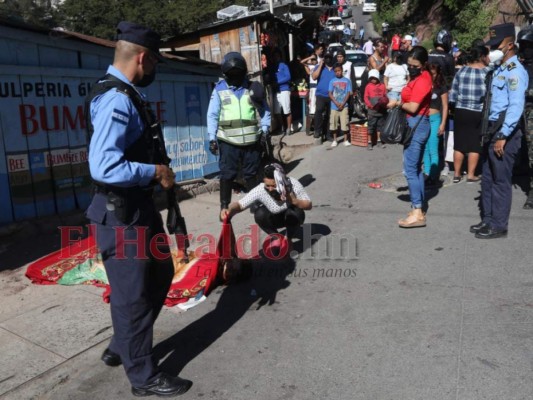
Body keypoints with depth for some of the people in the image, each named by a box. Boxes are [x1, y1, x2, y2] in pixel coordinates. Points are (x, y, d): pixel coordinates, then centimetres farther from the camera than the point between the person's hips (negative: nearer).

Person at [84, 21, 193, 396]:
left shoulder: (126, 94, 10)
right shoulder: (117, 100, -22)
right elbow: (104, 167, -32)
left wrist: (159, 173, 5)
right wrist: (157, 172, -21)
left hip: (139, 205, 10)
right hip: (121, 213, -10)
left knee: (159, 275, 22)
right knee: (133, 292, 5)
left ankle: (122, 348, 40)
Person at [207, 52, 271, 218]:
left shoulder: (252, 88, 6)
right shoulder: (219, 89, 0)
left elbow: (264, 110, 11)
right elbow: (212, 115, 0)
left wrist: (264, 129, -2)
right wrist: (212, 137, -6)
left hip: (251, 140, 2)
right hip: (228, 141, -2)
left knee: (251, 173, 12)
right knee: (227, 174, 1)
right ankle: (224, 205, 12)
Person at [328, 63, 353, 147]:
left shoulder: (347, 81, 3)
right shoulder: (332, 81, 5)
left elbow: (348, 93, 1)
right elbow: (330, 93, 1)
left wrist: (343, 103, -11)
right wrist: (336, 103, -11)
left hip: (344, 106, -1)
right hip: (334, 106, 1)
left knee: (344, 123, -4)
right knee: (333, 123, 3)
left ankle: (346, 140, 6)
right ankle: (334, 140, 13)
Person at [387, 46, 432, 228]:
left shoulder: (422, 80, -15)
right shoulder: (417, 77, 15)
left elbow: (413, 107, -19)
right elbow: (412, 101, 10)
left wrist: (397, 103, -5)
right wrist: (401, 102, -6)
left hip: (416, 125, -10)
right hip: (416, 124, 10)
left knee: (410, 169, -10)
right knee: (416, 168, 12)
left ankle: (418, 213, -8)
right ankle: (418, 208, 18)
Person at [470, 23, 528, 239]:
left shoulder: (515, 71, -13)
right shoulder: (499, 69, 16)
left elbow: (516, 106, -20)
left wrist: (503, 136, -22)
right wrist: (490, 131, 16)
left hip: (506, 131, -9)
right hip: (493, 128, 9)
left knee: (501, 180, -3)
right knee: (488, 178, 14)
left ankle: (499, 226, 6)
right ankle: (488, 219, 25)